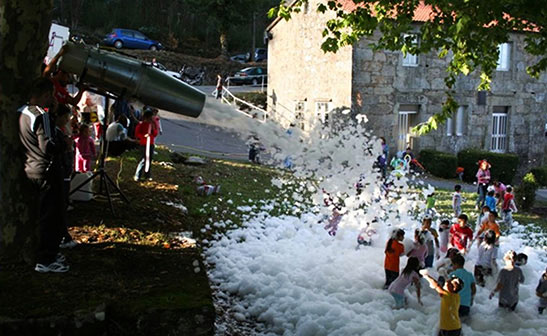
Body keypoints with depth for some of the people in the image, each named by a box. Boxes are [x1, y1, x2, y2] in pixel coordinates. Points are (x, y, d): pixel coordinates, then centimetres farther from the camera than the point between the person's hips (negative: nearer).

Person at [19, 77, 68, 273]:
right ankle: (45, 261, 1)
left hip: (32, 169, 10)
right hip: (47, 171, -10)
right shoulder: (41, 116, -19)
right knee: (50, 216, -3)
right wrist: (63, 146, -6)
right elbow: (47, 146, -25)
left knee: (46, 214, 19)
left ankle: (49, 254, 28)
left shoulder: (23, 113, 10)